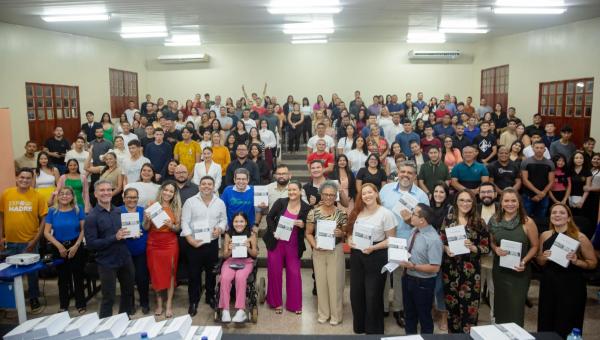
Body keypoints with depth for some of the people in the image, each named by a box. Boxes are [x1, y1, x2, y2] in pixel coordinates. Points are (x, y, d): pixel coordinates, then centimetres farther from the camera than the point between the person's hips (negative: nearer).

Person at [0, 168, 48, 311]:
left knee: (31, 271, 9)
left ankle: (34, 299, 25)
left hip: (29, 242, -2)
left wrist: (35, 240, -9)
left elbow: (43, 220, -3)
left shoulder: (38, 196, -6)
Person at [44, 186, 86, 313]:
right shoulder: (52, 211, -2)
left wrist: (76, 246, -12)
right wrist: (59, 246, -12)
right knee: (62, 277, 13)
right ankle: (63, 305, 27)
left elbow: (83, 229, -5)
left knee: (78, 276, 4)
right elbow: (46, 232, -3)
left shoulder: (78, 210, -5)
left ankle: (80, 304, 16)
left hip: (76, 247, -1)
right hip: (59, 248, 1)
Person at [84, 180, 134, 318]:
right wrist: (115, 238, -22)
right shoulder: (92, 217, -10)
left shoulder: (119, 211, 4)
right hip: (107, 262, -5)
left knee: (128, 292, 19)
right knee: (108, 298, 5)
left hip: (125, 259, 5)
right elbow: (90, 244, -15)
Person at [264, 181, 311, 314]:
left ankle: (295, 304, 19)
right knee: (274, 272, 9)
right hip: (276, 242, 0)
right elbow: (269, 217, 0)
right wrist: (273, 232, -13)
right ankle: (276, 302, 26)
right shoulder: (280, 202, -5)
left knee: (294, 273, 2)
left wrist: (303, 225, -18)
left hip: (293, 245, 0)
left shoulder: (306, 208, -5)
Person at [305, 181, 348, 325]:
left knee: (335, 282, 5)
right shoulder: (314, 212, -2)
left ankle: (336, 314, 22)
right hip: (319, 252, 1)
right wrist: (315, 245, -13)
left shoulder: (341, 213, -4)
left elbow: (347, 233, 5)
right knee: (321, 282, 11)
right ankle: (323, 313, 27)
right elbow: (308, 233, 3)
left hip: (336, 251, -1)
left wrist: (341, 234, -17)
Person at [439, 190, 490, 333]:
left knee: (469, 306, 0)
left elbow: (486, 247, 1)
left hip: (471, 271, -1)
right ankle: (452, 334, 28)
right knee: (452, 304, 10)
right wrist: (446, 249, -13)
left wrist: (473, 248, -17)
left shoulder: (479, 222, -1)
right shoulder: (448, 220, 2)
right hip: (451, 269, 1)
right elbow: (440, 242, 7)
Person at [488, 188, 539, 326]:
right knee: (501, 306, 13)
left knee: (516, 308, 0)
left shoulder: (527, 222, -9)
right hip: (499, 270, 3)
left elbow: (535, 246, -2)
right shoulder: (495, 221, 1)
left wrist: (524, 261, -16)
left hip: (519, 271, -3)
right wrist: (496, 249, -9)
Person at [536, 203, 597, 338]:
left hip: (571, 286, -3)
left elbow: (593, 262, -1)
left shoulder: (580, 237, -9)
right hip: (548, 284, 3)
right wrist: (544, 258, -9)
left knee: (567, 327, 4)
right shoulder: (545, 235, 1)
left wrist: (576, 261, -19)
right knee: (546, 324, 10)